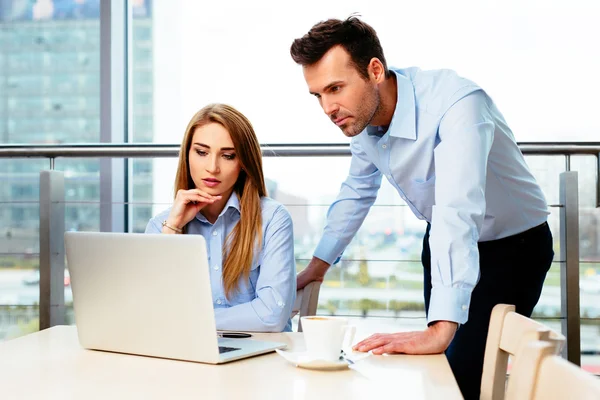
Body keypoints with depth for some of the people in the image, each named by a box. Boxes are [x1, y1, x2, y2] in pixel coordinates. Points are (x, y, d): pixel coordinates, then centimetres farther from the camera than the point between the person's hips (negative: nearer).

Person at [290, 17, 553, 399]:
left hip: (514, 245, -6)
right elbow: (358, 191, 8)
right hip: (442, 242, 7)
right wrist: (319, 263, 12)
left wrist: (441, 330, -52)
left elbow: (457, 213, -45)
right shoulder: (362, 113, -11)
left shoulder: (456, 103, -34)